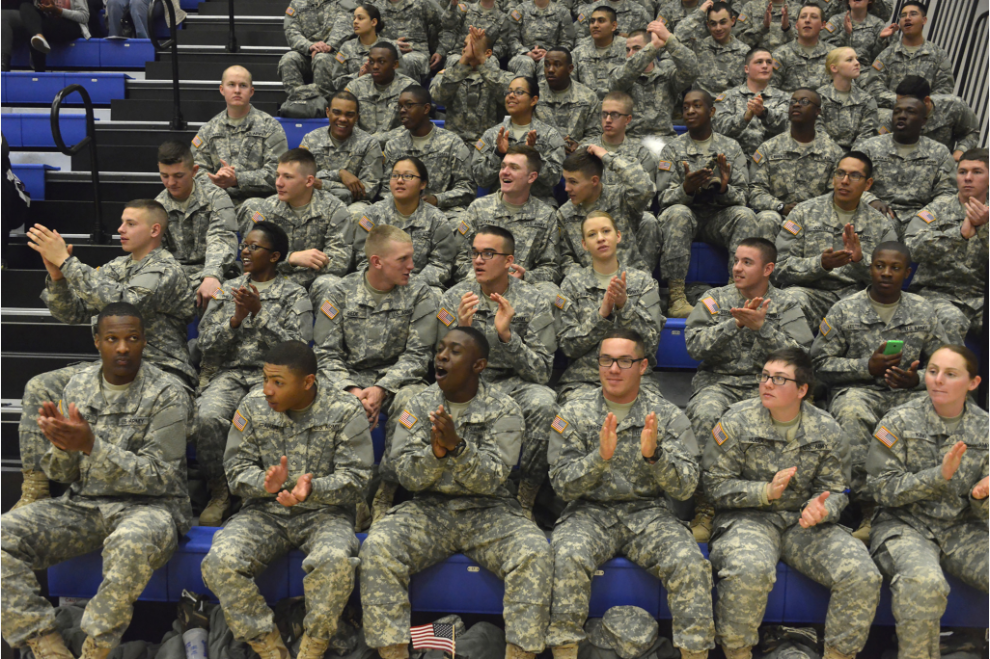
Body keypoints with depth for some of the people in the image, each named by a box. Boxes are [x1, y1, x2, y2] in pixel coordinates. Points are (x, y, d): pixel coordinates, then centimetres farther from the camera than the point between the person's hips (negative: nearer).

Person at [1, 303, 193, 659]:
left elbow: (156, 478, -14)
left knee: (132, 543, -39)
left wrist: (91, 444, -24)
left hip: (148, 506, -5)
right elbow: (61, 475, 9)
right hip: (83, 505, 5)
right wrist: (61, 445, -16)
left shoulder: (167, 396, -9)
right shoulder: (78, 384, 6)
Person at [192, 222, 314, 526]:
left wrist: (259, 313, -10)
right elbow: (205, 344, 11)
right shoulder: (226, 290, 18)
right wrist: (236, 319, -6)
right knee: (208, 416, -30)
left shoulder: (295, 295, 8)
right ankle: (218, 491, -9)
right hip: (228, 373, 3)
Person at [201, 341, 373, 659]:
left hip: (324, 512, -3)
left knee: (335, 560, -36)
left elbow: (354, 479, -9)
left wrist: (312, 489, -29)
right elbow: (236, 468, 1)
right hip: (266, 510, 3)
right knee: (219, 562, -25)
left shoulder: (345, 413, -8)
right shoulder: (252, 405, 0)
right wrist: (266, 483, -22)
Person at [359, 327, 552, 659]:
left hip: (487, 510, -1)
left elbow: (490, 480, -14)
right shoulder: (419, 405, 2)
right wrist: (436, 452, -26)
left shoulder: (504, 410, -5)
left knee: (534, 550, -29)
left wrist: (457, 446, -31)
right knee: (377, 545, -25)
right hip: (430, 508, 2)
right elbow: (408, 476, -5)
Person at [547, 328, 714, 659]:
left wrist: (654, 455, -23)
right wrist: (600, 456, -22)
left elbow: (685, 487, -4)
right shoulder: (573, 413, 0)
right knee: (567, 556, -30)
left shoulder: (668, 415, 1)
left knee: (691, 563, -25)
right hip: (590, 512, 0)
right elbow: (564, 485, -4)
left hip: (649, 513, 1)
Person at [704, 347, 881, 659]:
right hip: (748, 518, -3)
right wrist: (766, 491, -16)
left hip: (806, 522, 3)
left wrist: (820, 510, -17)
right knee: (749, 569, -36)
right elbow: (715, 483, -3)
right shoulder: (738, 420, -4)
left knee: (863, 575, -20)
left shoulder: (826, 430, 4)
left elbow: (835, 490, 8)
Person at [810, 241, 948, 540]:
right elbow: (822, 362, 3)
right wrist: (867, 367, -9)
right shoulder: (844, 310, 7)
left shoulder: (923, 311, 15)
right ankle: (869, 507, -36)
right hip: (858, 390, -2)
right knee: (852, 413, -39)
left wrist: (918, 379, -6)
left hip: (908, 394, 2)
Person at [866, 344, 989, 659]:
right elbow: (884, 488, -8)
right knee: (924, 583, -34)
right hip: (905, 525, -4)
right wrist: (940, 475, -20)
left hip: (962, 529, 4)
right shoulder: (899, 422, -5)